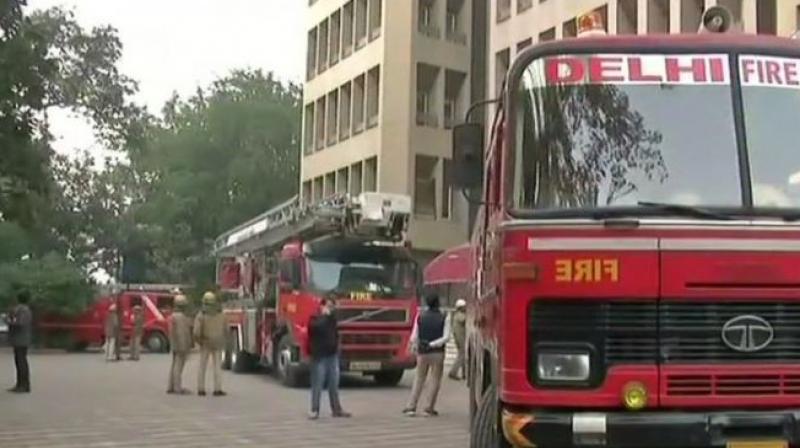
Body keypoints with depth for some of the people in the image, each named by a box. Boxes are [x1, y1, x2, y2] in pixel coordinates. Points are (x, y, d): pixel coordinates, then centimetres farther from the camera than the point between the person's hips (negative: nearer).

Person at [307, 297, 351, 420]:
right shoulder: (315, 318, -4)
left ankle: (336, 409, 14)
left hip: (333, 355, 6)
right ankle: (314, 410, 0)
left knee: (334, 385, 9)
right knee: (317, 385, -5)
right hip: (319, 356, -6)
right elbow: (318, 327, -27)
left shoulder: (333, 319, 15)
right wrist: (324, 315, -16)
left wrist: (336, 348, 15)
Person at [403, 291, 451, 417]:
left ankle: (411, 407, 5)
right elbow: (446, 337, -13)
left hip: (423, 352, 2)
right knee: (435, 380, 8)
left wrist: (413, 346, 19)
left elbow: (414, 336, 1)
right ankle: (430, 408, 7)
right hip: (438, 353, -2)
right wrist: (432, 344, -11)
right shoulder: (444, 317, -6)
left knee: (419, 379, 12)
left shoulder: (420, 316, -2)